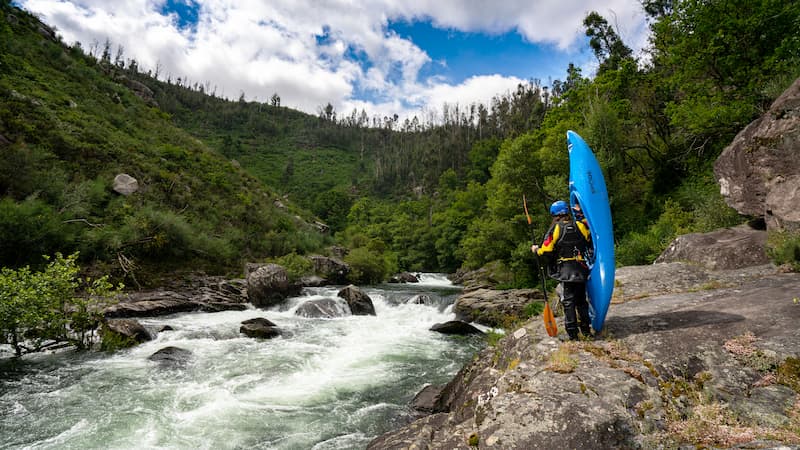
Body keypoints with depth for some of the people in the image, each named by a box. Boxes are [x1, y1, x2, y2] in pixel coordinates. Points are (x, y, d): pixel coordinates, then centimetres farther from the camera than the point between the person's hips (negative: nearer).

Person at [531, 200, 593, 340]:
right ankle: (586, 330, 21)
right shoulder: (580, 225, 2)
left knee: (568, 301, 2)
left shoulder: (555, 229, -8)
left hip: (565, 270, -4)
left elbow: (546, 251, -10)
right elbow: (591, 243, 10)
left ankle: (572, 333, 3)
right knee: (581, 300, 16)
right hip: (581, 269, 4)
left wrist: (536, 250, 10)